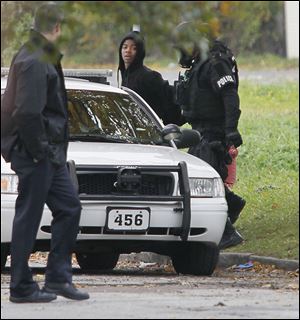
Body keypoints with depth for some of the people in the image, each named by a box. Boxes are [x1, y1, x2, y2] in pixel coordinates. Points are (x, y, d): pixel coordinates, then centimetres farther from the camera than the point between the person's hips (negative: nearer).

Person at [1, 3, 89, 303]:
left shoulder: (45, 58, 15)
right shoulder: (35, 62, -18)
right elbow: (27, 113, -25)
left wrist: (50, 150, 14)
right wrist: (39, 151, -18)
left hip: (49, 153, 10)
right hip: (34, 153, -10)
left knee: (69, 207, 12)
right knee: (28, 217, -3)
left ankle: (58, 277, 16)